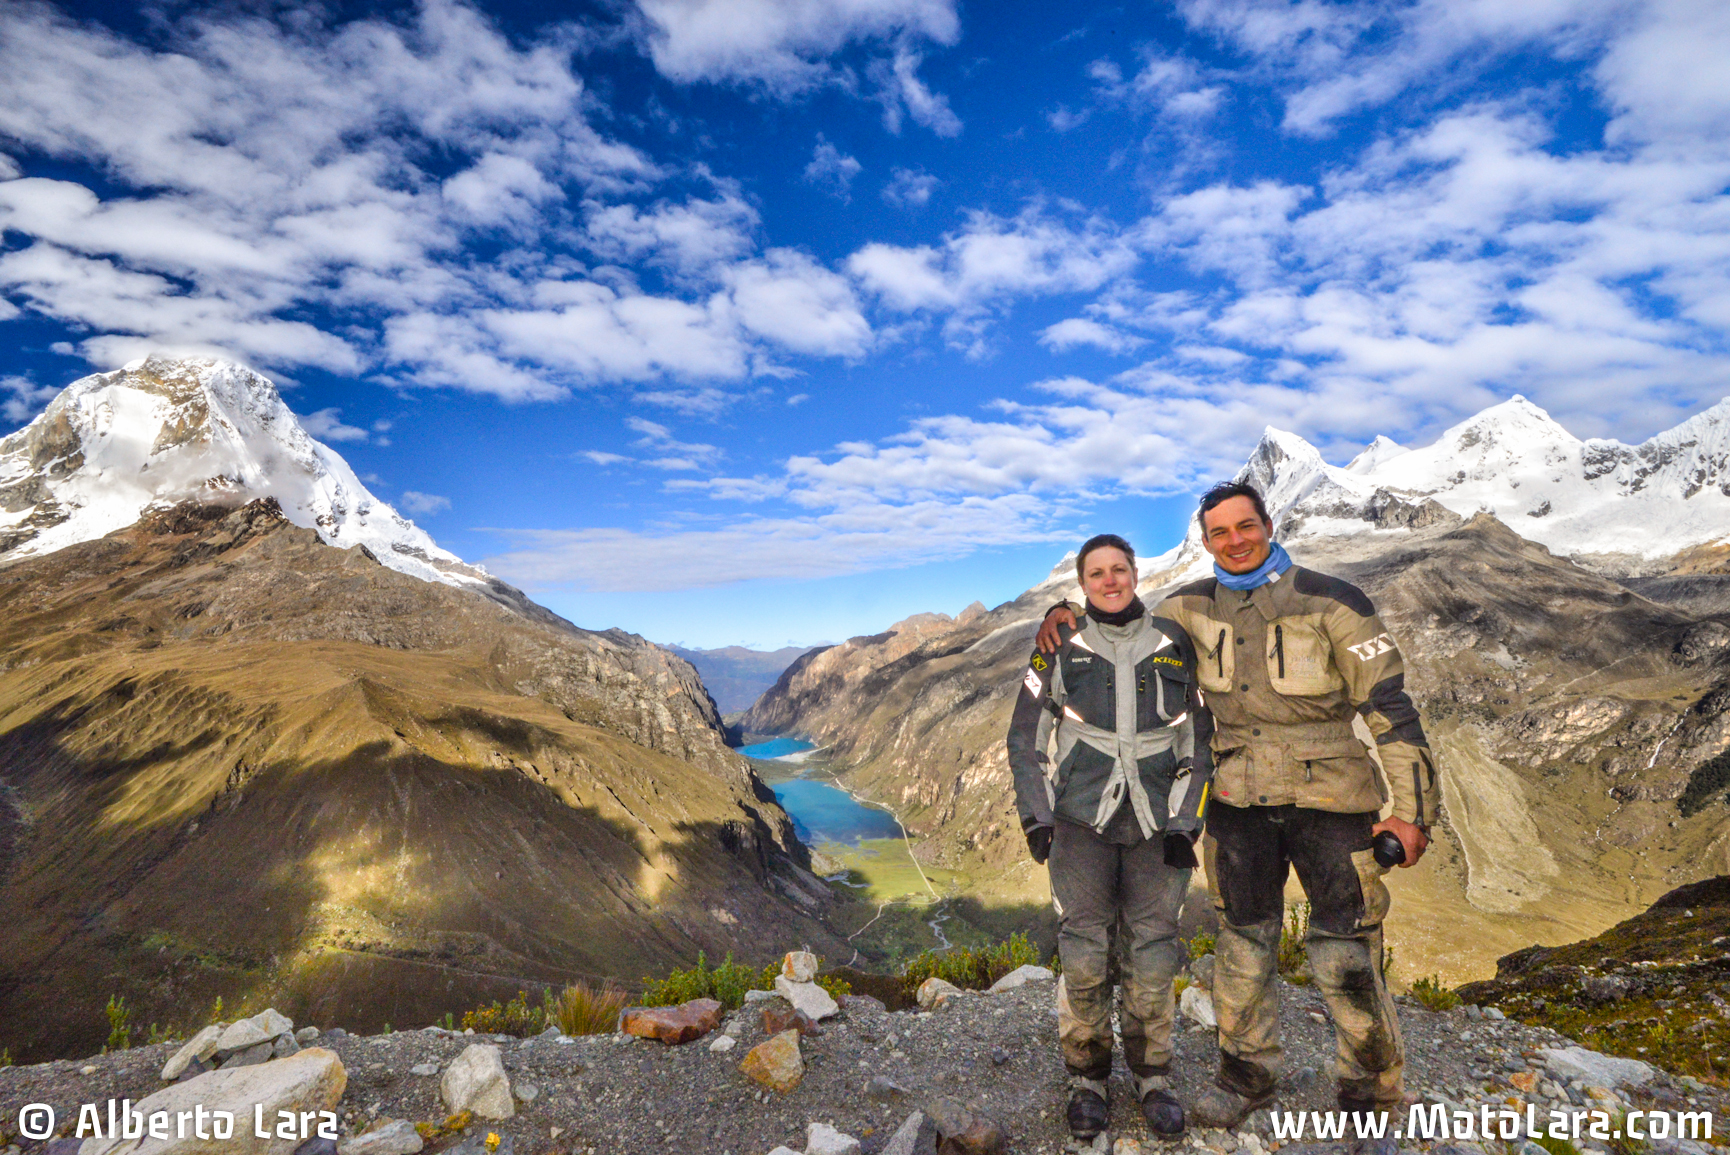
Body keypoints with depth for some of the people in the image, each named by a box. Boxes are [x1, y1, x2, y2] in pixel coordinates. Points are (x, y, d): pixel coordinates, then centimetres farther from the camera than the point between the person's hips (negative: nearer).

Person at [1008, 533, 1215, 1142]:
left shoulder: (1175, 645, 5)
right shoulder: (1060, 649, 1)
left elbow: (1198, 739, 9)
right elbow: (1026, 738, 5)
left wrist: (1185, 822, 2)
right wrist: (1036, 817, -1)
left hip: (1156, 824, 1)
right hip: (1081, 822, -1)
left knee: (1152, 958, 4)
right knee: (1083, 958, 1)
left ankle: (1153, 1076, 26)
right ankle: (1088, 1078, 21)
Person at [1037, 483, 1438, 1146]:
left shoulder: (1328, 600, -7)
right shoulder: (1193, 608, 5)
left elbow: (1389, 703, -6)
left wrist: (1413, 808, -10)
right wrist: (1066, 614, -1)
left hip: (1328, 799, -3)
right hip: (1239, 800, 4)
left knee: (1347, 956, 2)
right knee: (1243, 941, 13)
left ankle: (1370, 1097, 25)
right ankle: (1247, 1076, 32)